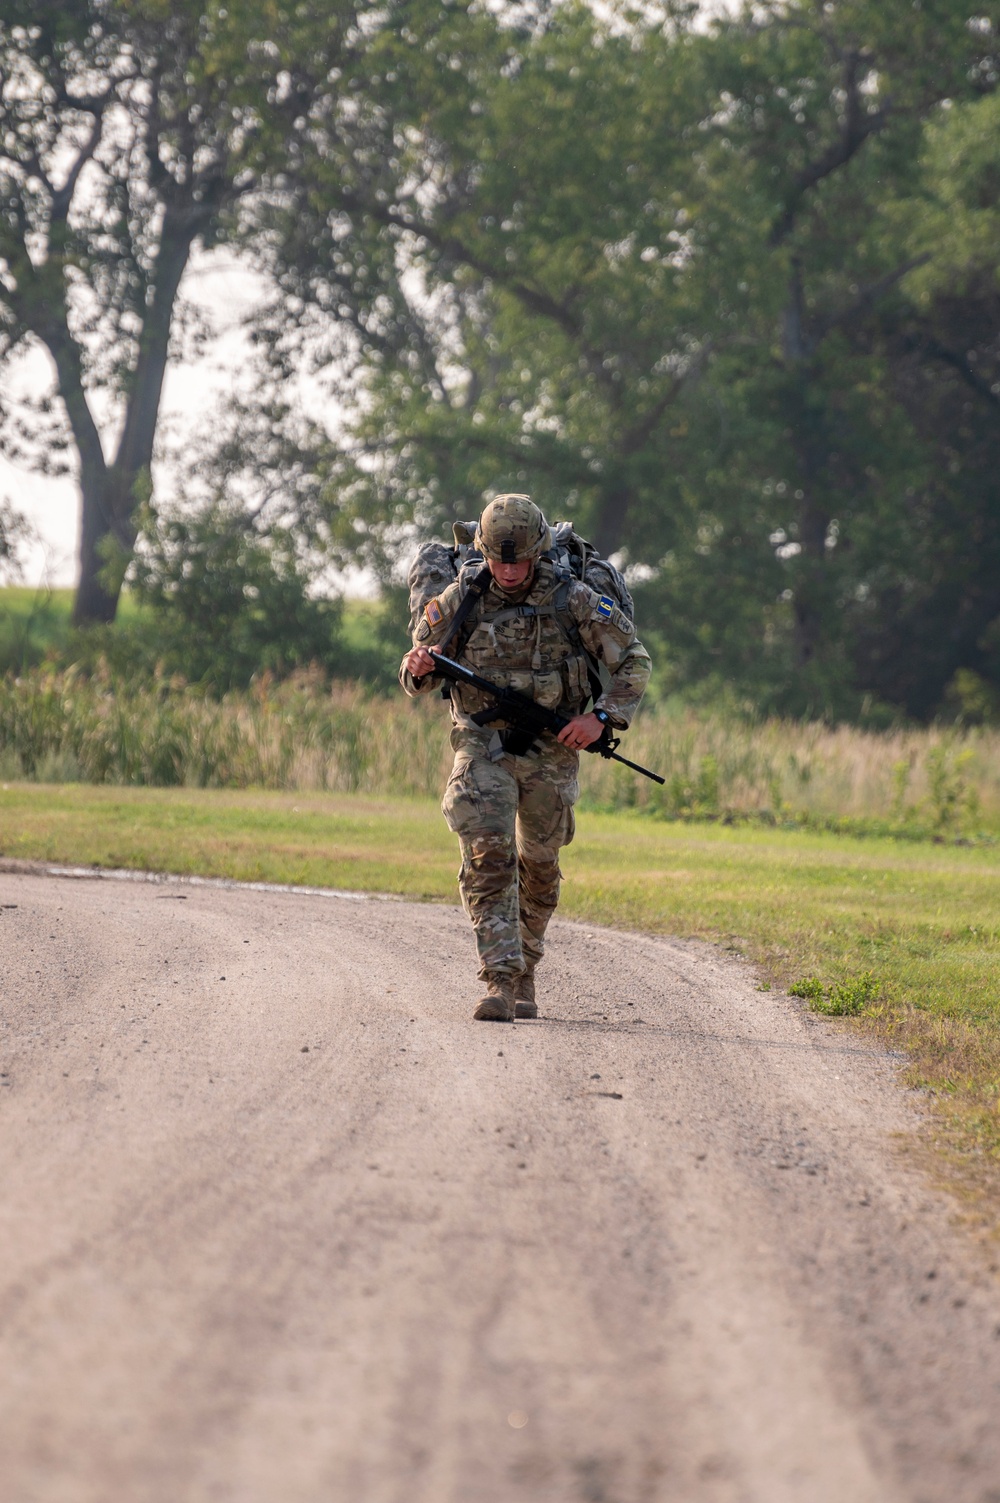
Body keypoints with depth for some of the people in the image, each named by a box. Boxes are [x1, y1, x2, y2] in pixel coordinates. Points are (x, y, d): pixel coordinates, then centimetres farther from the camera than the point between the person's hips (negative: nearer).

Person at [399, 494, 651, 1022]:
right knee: (488, 858, -17)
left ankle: (525, 970, 33)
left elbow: (633, 661, 0)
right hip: (483, 746, -1)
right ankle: (500, 981, -21)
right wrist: (418, 667, -21)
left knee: (538, 865, 12)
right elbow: (419, 679, 4)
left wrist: (601, 718, -14)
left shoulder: (573, 601, -8)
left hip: (551, 752, 1)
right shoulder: (460, 601, -5)